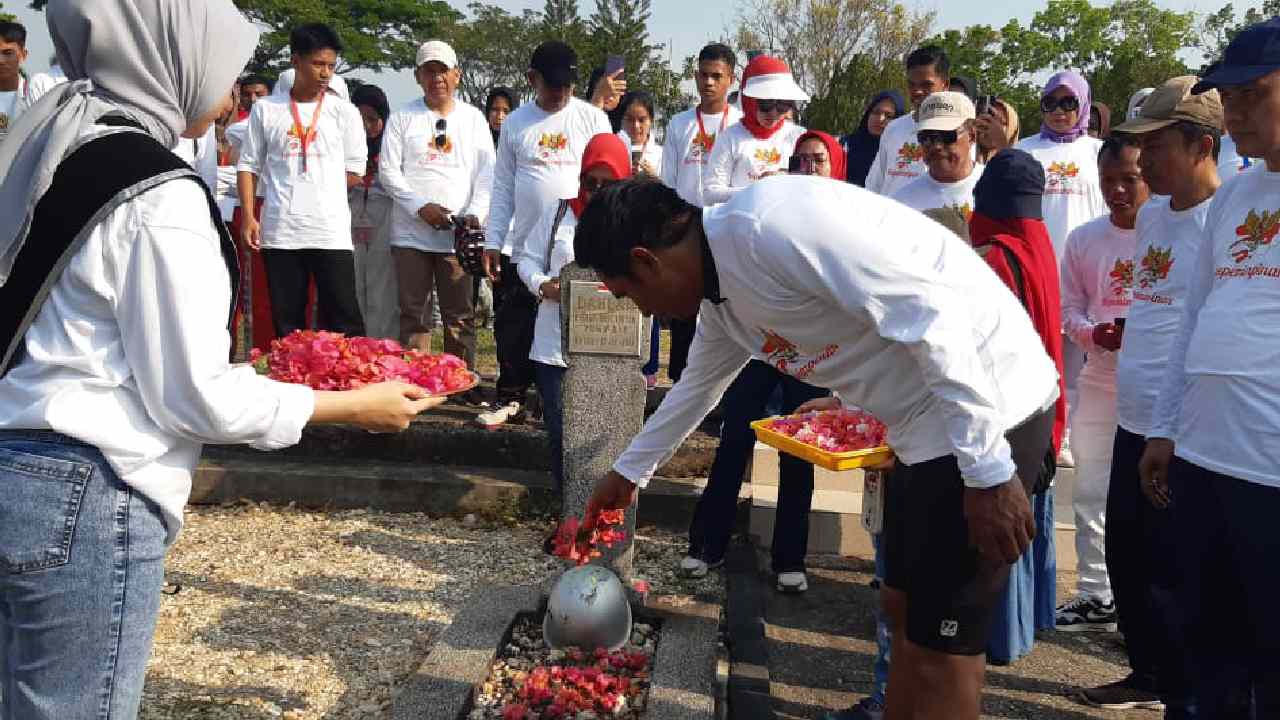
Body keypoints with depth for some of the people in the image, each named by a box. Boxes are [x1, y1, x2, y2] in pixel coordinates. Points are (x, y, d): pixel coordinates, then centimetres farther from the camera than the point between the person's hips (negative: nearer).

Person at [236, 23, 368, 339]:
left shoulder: (344, 112, 6)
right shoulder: (265, 109, 8)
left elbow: (354, 174, 7)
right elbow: (249, 166, 9)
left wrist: (306, 184, 6)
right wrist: (248, 216, -2)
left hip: (332, 233, -1)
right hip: (279, 233, 1)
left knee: (343, 321, -2)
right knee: (286, 324, 6)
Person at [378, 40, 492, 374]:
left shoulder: (473, 118, 10)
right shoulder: (403, 117, 7)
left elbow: (487, 172, 3)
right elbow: (389, 171, 0)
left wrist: (476, 214, -12)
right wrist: (421, 206, -13)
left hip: (459, 234, 0)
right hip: (411, 233, 0)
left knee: (460, 315, 2)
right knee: (413, 314, 3)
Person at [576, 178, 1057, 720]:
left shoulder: (769, 223, -22)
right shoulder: (720, 299, 9)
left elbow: (929, 313, -26)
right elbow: (694, 389, 28)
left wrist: (988, 470, -23)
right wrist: (628, 472, 41)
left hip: (988, 408, -9)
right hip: (925, 423, 9)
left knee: (940, 648, 0)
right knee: (902, 606, 19)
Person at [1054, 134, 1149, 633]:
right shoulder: (1083, 239, 6)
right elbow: (1069, 308, 8)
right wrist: (1094, 333, -11)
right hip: (1099, 381, 4)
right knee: (1091, 492, 10)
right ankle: (1095, 595, 23)